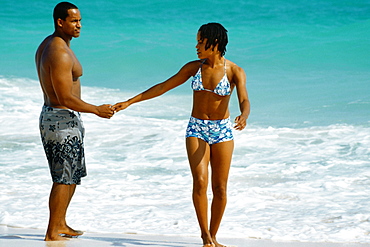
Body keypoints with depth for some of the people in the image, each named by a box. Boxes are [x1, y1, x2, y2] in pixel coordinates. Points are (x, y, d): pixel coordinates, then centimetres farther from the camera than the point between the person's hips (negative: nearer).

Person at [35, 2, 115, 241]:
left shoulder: (47, 45, 10)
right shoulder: (60, 54, -23)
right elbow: (66, 98, -25)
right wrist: (97, 110, -15)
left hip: (51, 115, 11)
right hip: (62, 120, -11)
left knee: (73, 174, 20)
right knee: (64, 179, -4)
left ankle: (60, 224, 30)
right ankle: (52, 233, 2)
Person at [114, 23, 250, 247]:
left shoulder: (234, 72, -7)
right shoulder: (194, 68, 3)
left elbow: (244, 100, -20)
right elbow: (163, 87, 7)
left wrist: (244, 116, -45)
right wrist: (130, 102, 5)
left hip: (222, 130, -1)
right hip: (197, 129, 1)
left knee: (220, 188, 0)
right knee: (200, 181, -14)